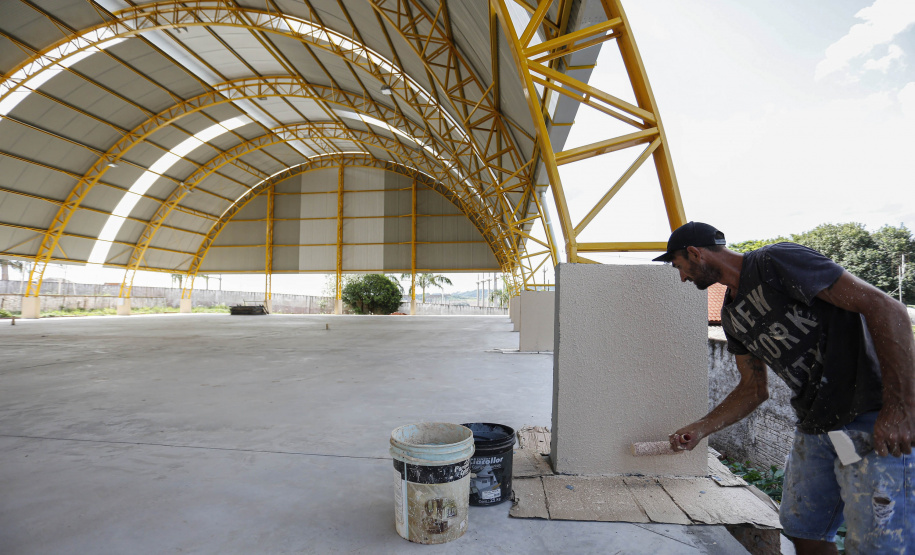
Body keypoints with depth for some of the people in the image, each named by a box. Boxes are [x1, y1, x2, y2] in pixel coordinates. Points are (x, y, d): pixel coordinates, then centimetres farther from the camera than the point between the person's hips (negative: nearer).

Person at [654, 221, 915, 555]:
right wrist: (701, 428, 6)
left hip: (876, 421, -8)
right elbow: (754, 389, 16)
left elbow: (886, 307, -18)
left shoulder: (776, 261, -14)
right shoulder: (732, 315, 11)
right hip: (815, 427, 8)